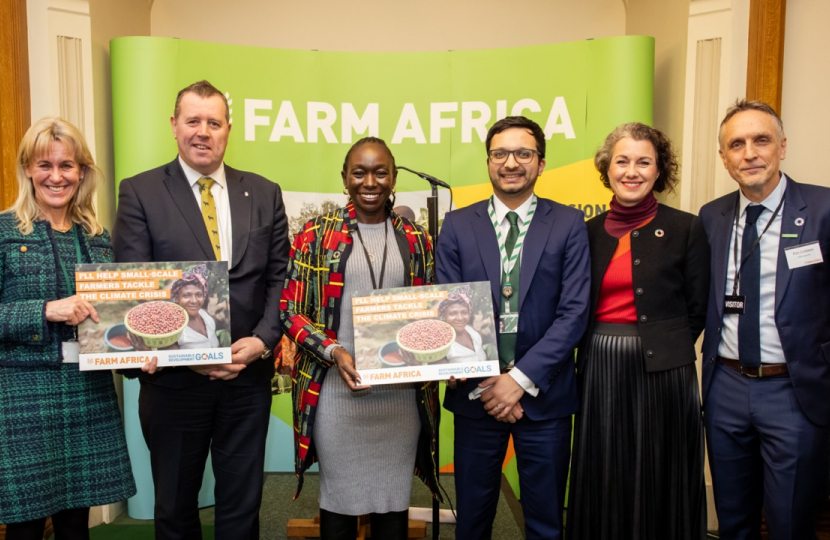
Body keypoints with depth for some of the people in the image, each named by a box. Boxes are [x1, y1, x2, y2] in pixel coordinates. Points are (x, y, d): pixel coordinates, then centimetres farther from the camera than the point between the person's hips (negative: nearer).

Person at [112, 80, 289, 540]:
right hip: (174, 377, -1)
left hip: (248, 373, 2)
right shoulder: (139, 192, -2)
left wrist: (262, 340, -12)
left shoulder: (264, 194, 6)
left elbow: (280, 278, 3)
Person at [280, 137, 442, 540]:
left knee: (394, 500, 12)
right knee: (339, 499, 10)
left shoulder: (415, 240, 7)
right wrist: (333, 352, -15)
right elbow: (290, 310, -1)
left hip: (401, 395, 2)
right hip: (336, 393, -1)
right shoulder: (317, 234, 1)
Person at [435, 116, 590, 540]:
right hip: (476, 393, 1)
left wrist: (522, 377, -15)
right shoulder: (458, 225, 3)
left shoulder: (568, 224, 0)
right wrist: (482, 382, -12)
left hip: (544, 394, 0)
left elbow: (575, 311, -8)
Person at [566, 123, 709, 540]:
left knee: (659, 481, 9)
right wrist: (586, 357, 0)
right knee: (603, 481, 13)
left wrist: (666, 348, -3)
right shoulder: (589, 232, 7)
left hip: (661, 369, -2)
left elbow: (697, 310, 1)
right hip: (600, 370, 3)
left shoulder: (686, 228, -2)